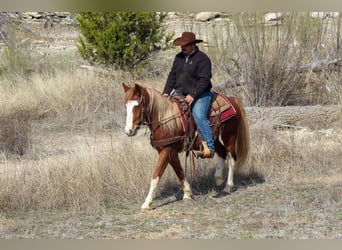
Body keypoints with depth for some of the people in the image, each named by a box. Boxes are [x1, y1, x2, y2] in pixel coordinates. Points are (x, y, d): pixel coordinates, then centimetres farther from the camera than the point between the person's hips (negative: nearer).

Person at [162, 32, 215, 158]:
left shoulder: (202, 59, -10)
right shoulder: (179, 58, 13)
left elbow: (204, 80, -17)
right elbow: (172, 75, 16)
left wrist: (193, 95, -25)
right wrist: (166, 92, 3)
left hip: (200, 95, -8)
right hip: (180, 93, 8)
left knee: (199, 116, -28)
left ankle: (209, 148, -29)